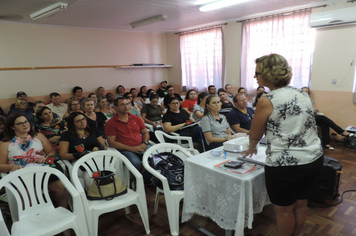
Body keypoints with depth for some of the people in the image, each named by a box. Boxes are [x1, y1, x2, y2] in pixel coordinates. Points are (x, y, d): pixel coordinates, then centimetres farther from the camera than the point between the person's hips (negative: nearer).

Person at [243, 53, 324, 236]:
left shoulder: (266, 102, -15)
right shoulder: (303, 94, 5)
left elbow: (255, 135, -4)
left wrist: (251, 148, 17)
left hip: (285, 165, -7)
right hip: (315, 159, 7)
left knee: (284, 210, 13)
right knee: (301, 205, 23)